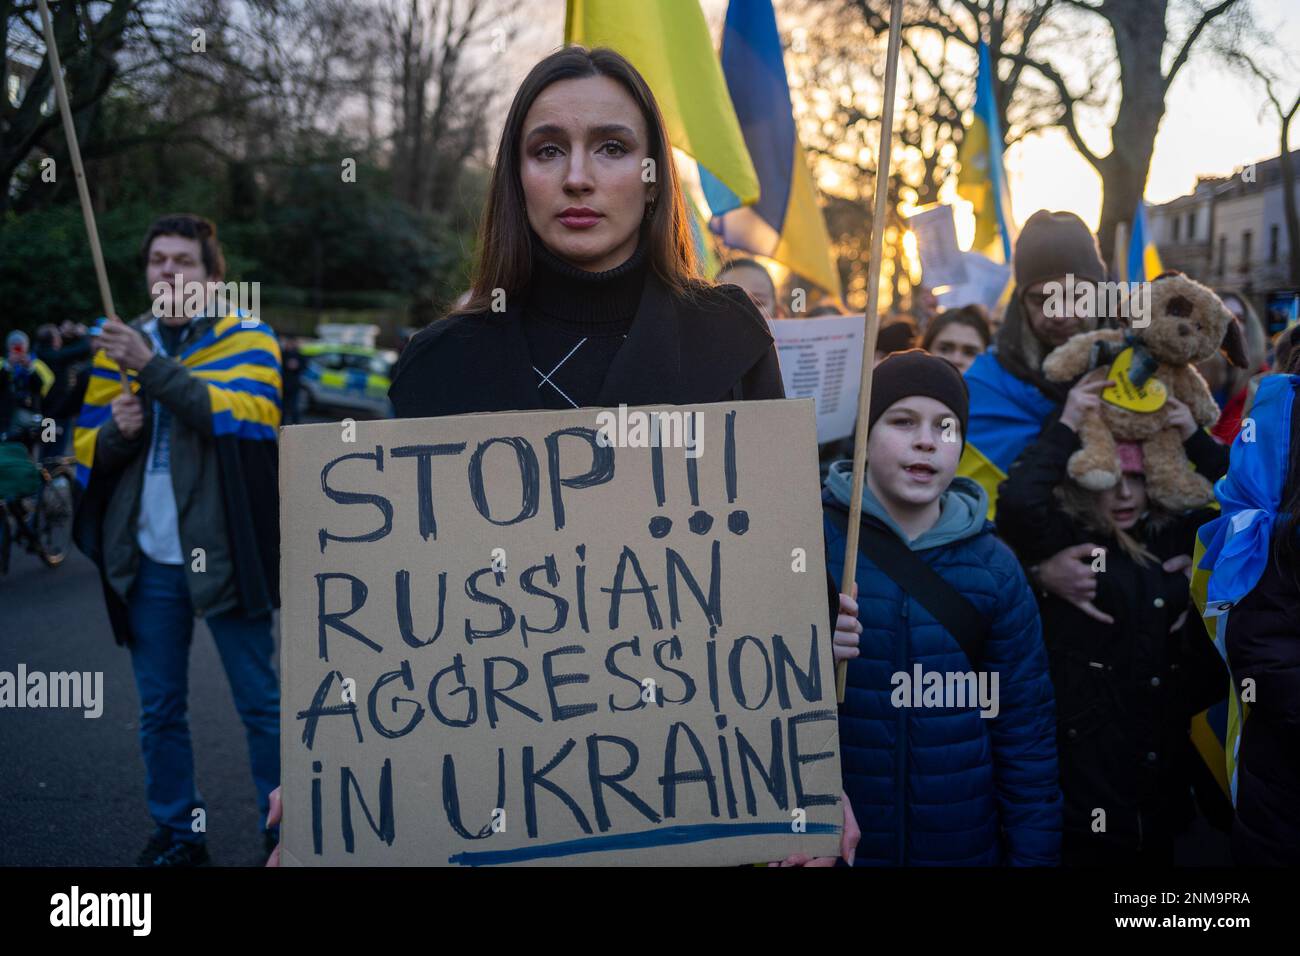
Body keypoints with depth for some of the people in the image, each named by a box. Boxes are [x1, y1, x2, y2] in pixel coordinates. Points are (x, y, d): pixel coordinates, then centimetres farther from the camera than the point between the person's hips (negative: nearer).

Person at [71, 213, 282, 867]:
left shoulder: (245, 338, 0)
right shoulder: (120, 345, 11)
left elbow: (247, 416, -18)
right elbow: (87, 451, 13)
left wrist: (154, 368, -23)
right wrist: (116, 431, -10)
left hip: (224, 553, -4)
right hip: (147, 561, 4)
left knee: (261, 702, 3)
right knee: (159, 709, 11)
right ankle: (176, 830, 25)